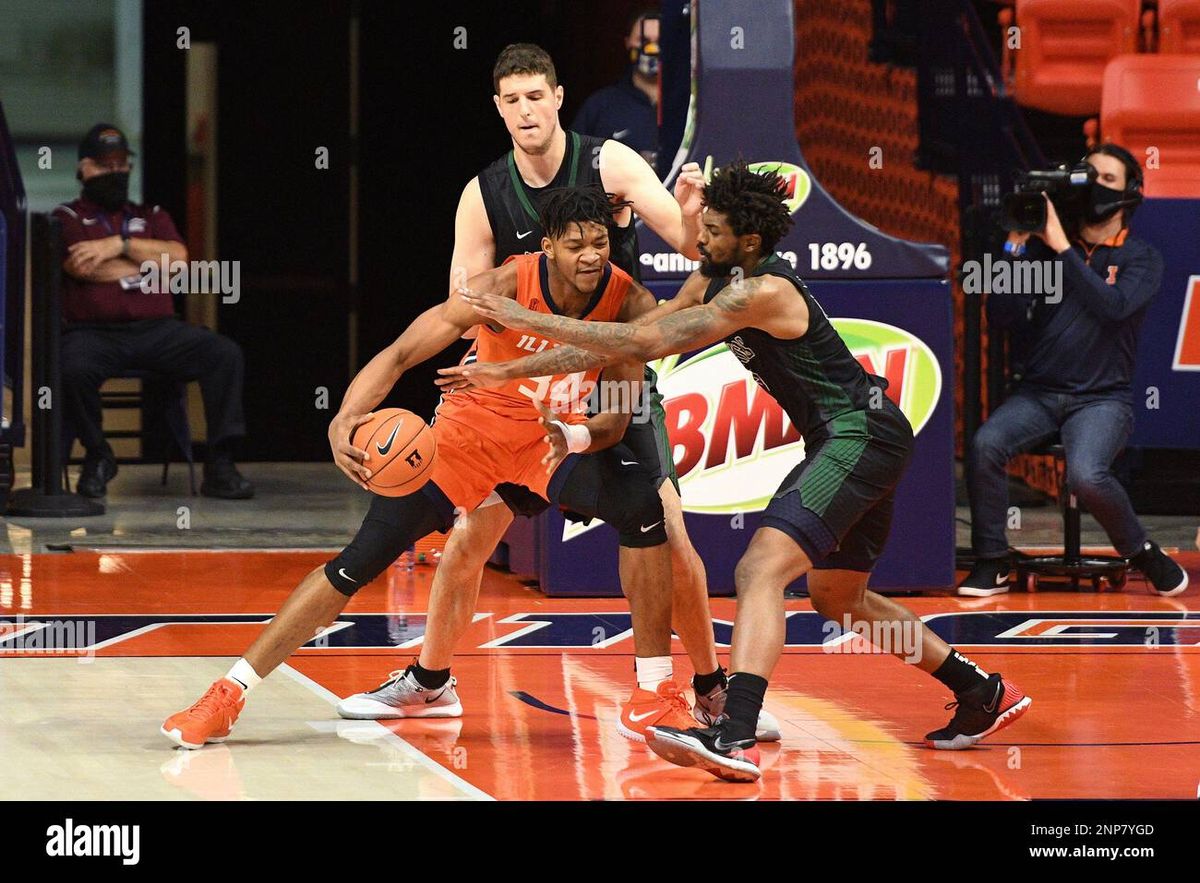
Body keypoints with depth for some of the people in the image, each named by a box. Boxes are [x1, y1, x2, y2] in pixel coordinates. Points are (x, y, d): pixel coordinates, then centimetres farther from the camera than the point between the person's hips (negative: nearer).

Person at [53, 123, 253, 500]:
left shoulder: (151, 215, 23)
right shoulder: (67, 218, 13)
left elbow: (179, 256, 3)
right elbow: (84, 267, -8)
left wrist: (120, 245, -8)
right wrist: (152, 261, 3)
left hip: (157, 329, 3)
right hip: (93, 333, -3)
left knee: (226, 354, -21)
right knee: (73, 369, -37)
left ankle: (220, 466, -20)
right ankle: (97, 457, -8)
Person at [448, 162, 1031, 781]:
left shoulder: (764, 292, -21)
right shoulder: (711, 282, 8)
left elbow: (646, 343, -26)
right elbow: (626, 346, 10)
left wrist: (531, 321, -22)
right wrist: (509, 372, 6)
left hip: (861, 435, -11)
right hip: (846, 440, 11)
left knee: (760, 569, -24)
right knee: (836, 597, 24)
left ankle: (734, 740, -39)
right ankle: (985, 696, 36)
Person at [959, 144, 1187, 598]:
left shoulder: (1140, 257, 3)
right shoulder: (1043, 246, 9)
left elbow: (1113, 306, -18)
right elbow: (1001, 316, 2)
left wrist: (1061, 246, -19)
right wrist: (1016, 246, -7)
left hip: (1103, 398, -3)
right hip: (1038, 393, 3)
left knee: (1086, 475, -32)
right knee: (985, 444, -27)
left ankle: (1143, 554, -4)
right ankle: (992, 563, -12)